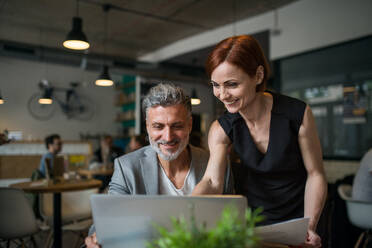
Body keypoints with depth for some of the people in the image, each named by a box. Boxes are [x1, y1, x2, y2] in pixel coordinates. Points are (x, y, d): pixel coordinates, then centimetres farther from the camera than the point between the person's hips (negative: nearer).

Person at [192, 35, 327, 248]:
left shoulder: (298, 114, -15)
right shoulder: (222, 128, -8)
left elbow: (315, 174, -7)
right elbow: (212, 181, -18)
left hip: (295, 218, -1)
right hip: (250, 219, 1)